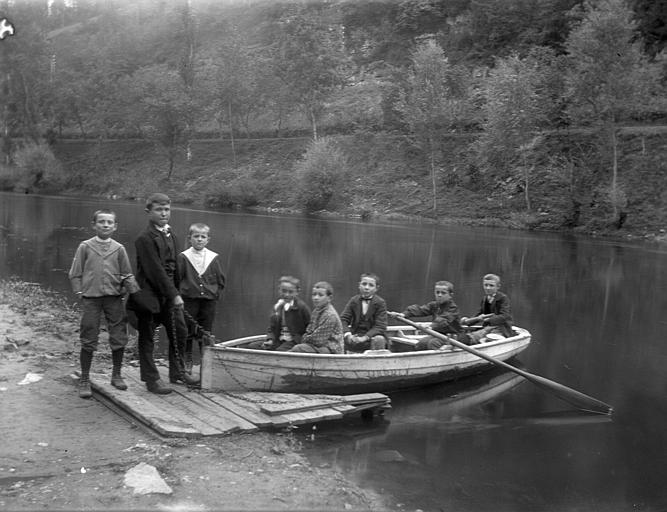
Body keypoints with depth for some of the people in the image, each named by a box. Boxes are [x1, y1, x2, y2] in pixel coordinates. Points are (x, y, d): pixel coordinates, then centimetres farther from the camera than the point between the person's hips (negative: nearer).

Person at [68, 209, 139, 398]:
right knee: (88, 341, 2)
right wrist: (80, 293, -3)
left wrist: (137, 293, -2)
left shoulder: (119, 249, 6)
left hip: (114, 297, 2)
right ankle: (84, 380, 14)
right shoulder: (85, 247, 2)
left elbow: (127, 276, 9)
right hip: (91, 299, -2)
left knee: (119, 338, 4)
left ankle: (116, 375, 23)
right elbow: (75, 274, 5)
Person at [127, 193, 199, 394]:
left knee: (180, 332, 12)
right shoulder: (145, 238, -15)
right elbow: (155, 270, -20)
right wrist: (173, 294, -20)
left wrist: (176, 291, 8)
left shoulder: (170, 234, 11)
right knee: (147, 338, 4)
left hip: (169, 293, 8)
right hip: (149, 294, -8)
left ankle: (178, 372, 28)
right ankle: (151, 379, 14)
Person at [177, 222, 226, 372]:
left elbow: (221, 280, 8)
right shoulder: (183, 257, -1)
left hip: (209, 300, 2)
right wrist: (180, 294, -7)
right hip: (189, 299, -1)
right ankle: (187, 363, 15)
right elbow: (177, 278, -1)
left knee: (206, 333, 7)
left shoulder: (213, 258, 4)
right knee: (187, 333, 4)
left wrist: (216, 294, 0)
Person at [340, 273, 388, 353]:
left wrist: (364, 337, -28)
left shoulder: (380, 303, -6)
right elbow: (343, 319, -2)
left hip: (373, 335, -2)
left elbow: (380, 326, -14)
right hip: (355, 335, 2)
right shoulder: (353, 301, 5)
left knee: (379, 339, -35)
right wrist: (347, 334, -23)